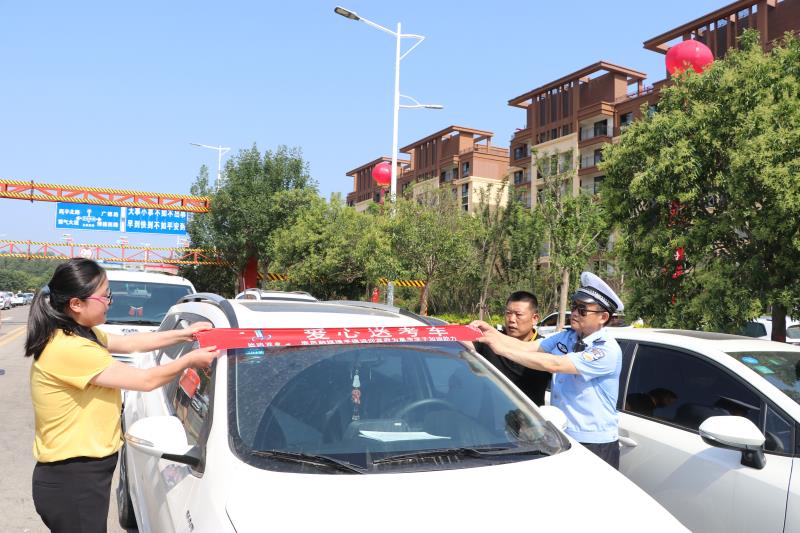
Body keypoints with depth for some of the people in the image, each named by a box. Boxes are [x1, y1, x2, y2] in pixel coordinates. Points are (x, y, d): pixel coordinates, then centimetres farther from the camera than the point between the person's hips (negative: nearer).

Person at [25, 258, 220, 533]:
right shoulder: (68, 349, -26)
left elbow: (130, 342, 17)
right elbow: (146, 380, -20)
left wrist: (183, 334, 12)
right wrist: (190, 360, -5)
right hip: (71, 481, -10)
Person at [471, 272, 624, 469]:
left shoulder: (608, 350, -18)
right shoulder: (566, 337, 7)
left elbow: (554, 365, -26)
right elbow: (527, 347, -3)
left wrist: (502, 349, -27)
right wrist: (493, 333, -19)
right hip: (560, 437, 7)